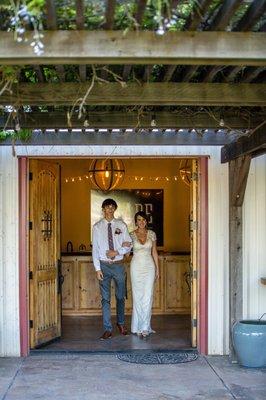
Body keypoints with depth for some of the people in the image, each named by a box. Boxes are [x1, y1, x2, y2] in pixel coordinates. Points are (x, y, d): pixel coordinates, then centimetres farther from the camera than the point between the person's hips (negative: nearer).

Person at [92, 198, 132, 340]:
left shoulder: (121, 225, 2)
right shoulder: (97, 227, 0)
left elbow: (128, 245, 3)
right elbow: (95, 249, -2)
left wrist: (117, 252, -14)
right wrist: (97, 268, -8)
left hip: (118, 264, 1)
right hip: (104, 265, -1)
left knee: (120, 296, 13)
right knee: (106, 298, -1)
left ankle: (121, 323, 31)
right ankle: (108, 329, 3)